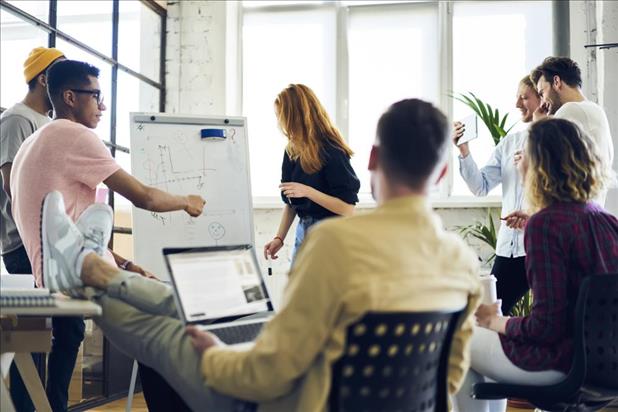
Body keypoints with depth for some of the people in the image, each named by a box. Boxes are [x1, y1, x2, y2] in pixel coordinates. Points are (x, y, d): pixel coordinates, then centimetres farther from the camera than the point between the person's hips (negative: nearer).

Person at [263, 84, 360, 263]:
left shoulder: (331, 152, -17)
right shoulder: (293, 150, 4)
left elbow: (348, 208, -17)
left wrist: (308, 192, -23)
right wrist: (279, 237, 5)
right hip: (303, 231, 7)